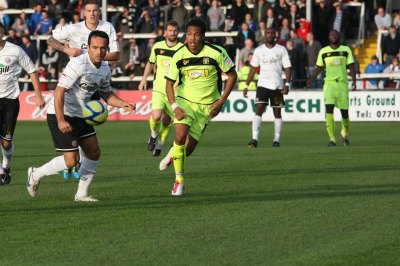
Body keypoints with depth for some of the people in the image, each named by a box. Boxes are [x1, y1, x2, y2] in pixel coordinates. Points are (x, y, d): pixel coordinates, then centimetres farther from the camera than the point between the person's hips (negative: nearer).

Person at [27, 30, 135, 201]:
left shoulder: (105, 69, 4)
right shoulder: (79, 64, -23)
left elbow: (106, 94, 20)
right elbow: (59, 91, -27)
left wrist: (123, 104, 1)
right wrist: (61, 120, -32)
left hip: (79, 115, 9)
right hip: (61, 116, -9)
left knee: (94, 153, 9)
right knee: (72, 160, -12)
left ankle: (82, 194, 20)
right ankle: (36, 174, 8)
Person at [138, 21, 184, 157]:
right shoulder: (157, 47, 4)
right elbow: (150, 63, 22)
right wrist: (144, 79, 17)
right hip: (159, 88, 1)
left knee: (167, 120, 6)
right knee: (156, 116, -19)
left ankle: (160, 144, 29)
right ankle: (154, 135, 13)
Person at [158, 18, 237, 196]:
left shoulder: (216, 53, -14)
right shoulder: (179, 56, -11)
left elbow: (232, 75, -2)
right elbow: (169, 82, -3)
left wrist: (221, 101, -8)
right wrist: (174, 107, -17)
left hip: (206, 106, 0)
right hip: (185, 101, 0)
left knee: (187, 150, -1)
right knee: (180, 137, -25)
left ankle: (173, 154, 38)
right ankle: (179, 181, -9)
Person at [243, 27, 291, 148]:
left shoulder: (281, 50, 2)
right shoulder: (259, 50, 7)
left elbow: (287, 68, -1)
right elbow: (253, 69, 11)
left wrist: (287, 84, -14)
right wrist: (246, 86, 6)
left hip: (277, 86, 0)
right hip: (262, 84, 0)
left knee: (277, 113, 6)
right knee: (258, 110, -14)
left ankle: (277, 139, 16)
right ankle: (254, 139, -22)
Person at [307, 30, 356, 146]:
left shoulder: (346, 50, 6)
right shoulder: (323, 51, 7)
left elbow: (351, 67, 4)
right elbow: (319, 68, 14)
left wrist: (354, 81, -9)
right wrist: (311, 79, -2)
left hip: (342, 83, 0)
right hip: (329, 83, 0)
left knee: (344, 111, 4)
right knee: (329, 108, -18)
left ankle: (345, 133, 35)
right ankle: (332, 139, -18)